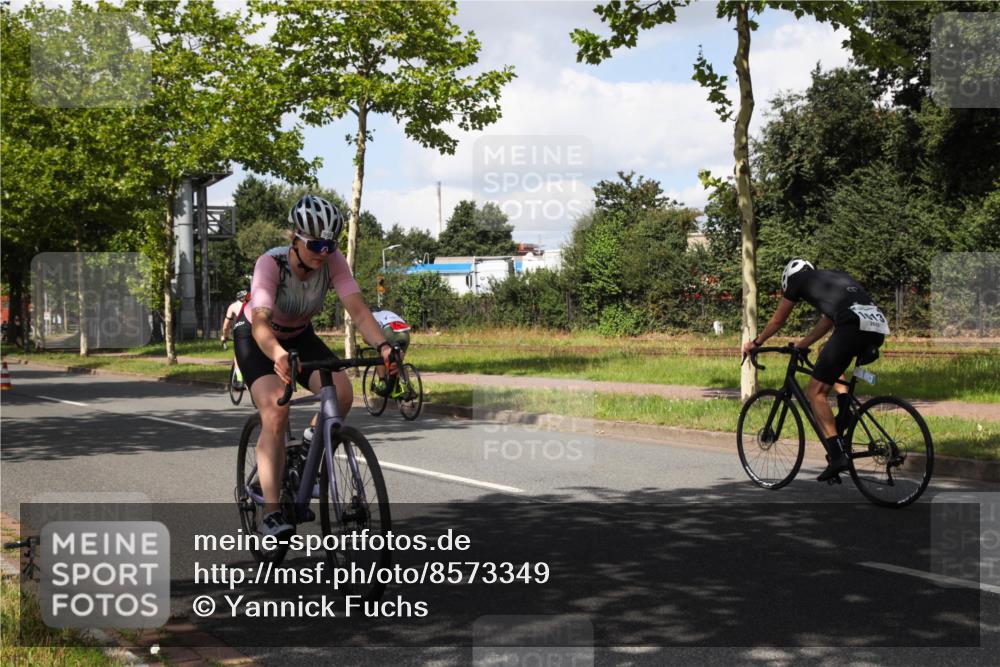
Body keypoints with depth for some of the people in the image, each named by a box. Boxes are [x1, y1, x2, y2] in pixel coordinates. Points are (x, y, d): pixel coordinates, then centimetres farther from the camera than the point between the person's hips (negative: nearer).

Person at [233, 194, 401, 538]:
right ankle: (271, 512, -25)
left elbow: (358, 310, -31)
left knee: (342, 394, -21)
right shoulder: (270, 264, -33)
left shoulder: (332, 261, -22)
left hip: (299, 336, 4)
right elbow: (261, 322, -46)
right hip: (256, 338, -4)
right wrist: (278, 356, -66)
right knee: (276, 413, -27)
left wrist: (382, 346, -50)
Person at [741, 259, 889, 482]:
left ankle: (837, 454, -11)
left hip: (854, 326, -7)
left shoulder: (797, 279, 18)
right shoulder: (834, 278, 36)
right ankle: (845, 407, 14)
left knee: (815, 392, 1)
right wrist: (800, 345, 56)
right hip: (880, 328, 7)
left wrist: (755, 343, 46)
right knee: (830, 359, 35)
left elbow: (777, 322, 30)